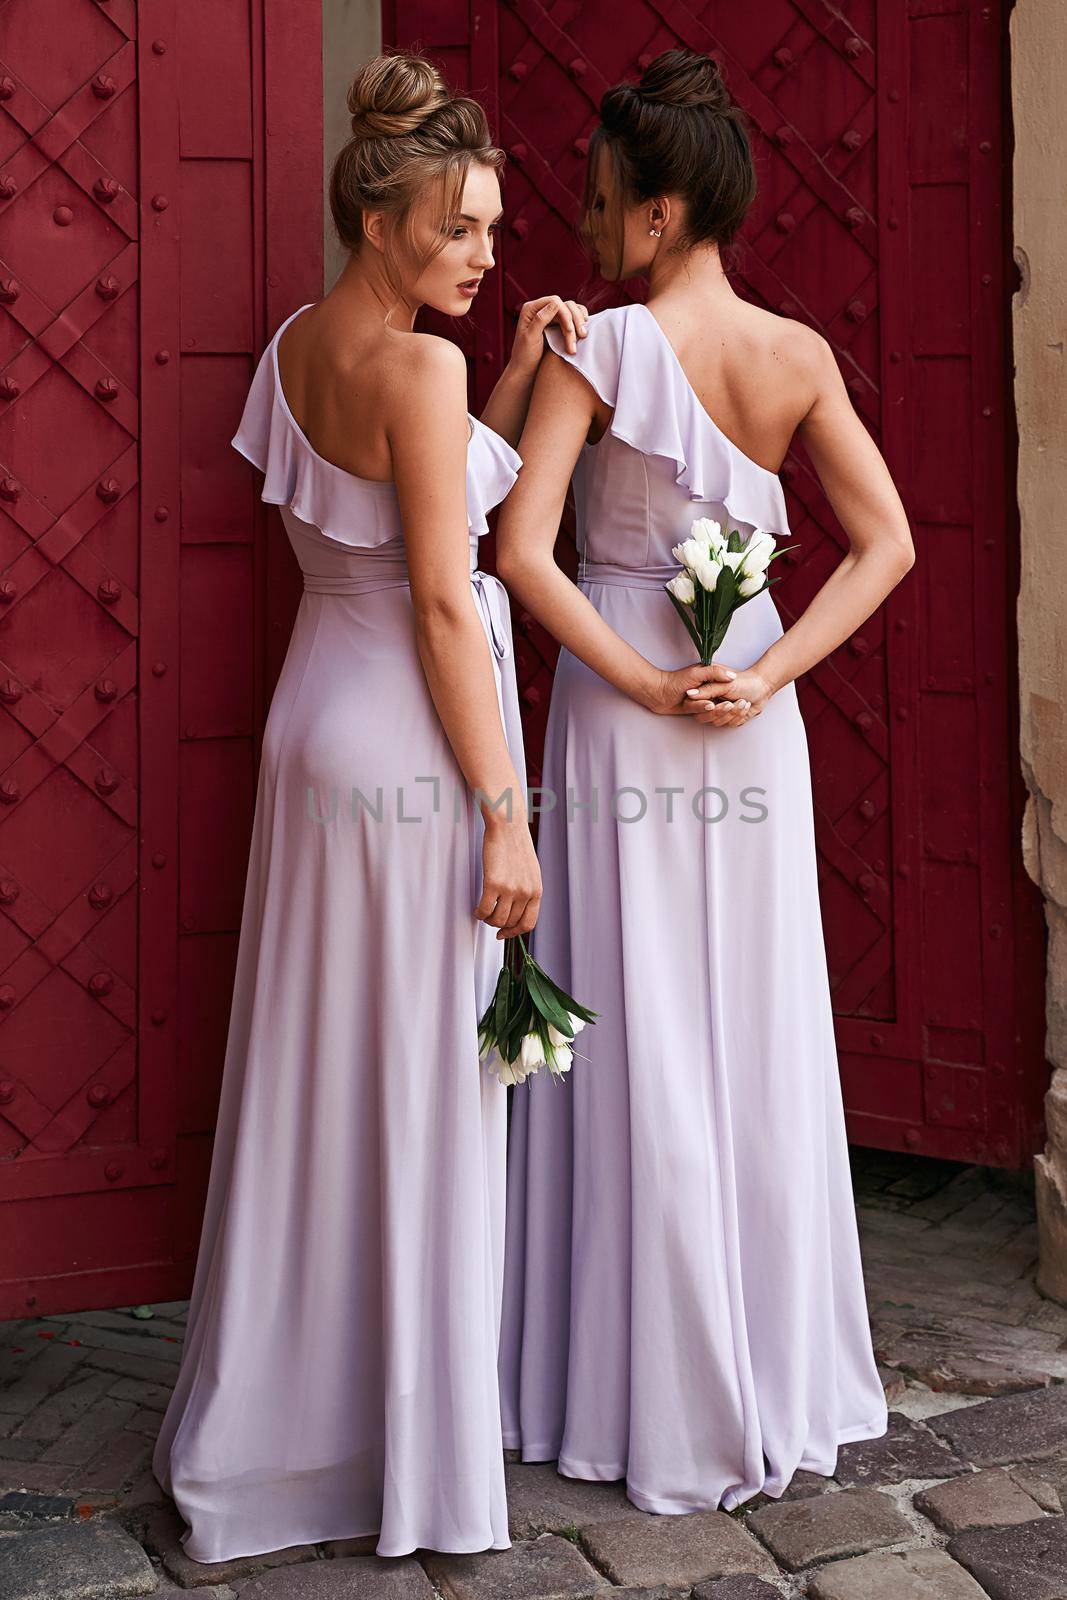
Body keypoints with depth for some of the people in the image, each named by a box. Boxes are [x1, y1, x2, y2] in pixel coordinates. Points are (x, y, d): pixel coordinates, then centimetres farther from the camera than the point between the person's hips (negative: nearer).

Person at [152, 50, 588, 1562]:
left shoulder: (298, 345, 10)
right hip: (413, 753, -9)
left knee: (320, 1076, 16)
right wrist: (506, 813, -17)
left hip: (322, 726, 9)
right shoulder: (417, 367, -17)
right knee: (420, 1088, 1)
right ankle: (412, 1443, 14)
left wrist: (519, 378, 7)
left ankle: (280, 1410, 30)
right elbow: (447, 604, -19)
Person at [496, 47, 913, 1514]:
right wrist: (763, 676, -7)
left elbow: (522, 551, -20)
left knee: (641, 1045, 4)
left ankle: (662, 1402, 15)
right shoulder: (801, 358, 0)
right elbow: (886, 542, -3)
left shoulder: (598, 348, -12)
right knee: (758, 1039, 13)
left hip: (623, 715, -4)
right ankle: (782, 1376, 25)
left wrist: (645, 683, -12)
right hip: (752, 727, 4)